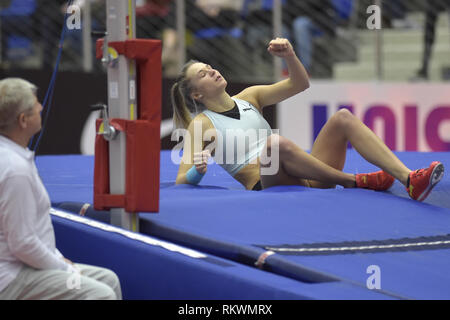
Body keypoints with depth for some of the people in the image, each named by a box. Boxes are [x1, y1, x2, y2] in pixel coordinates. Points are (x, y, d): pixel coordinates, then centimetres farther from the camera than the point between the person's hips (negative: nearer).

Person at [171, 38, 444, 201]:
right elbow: (182, 181, -1)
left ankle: (410, 180, -31)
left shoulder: (248, 98, 22)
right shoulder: (201, 125, 6)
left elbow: (300, 84, 18)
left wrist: (290, 56, 0)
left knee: (343, 117, -14)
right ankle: (354, 181, -25)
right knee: (276, 143, -38)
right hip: (264, 185, -6)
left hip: (305, 179, 6)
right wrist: (198, 170, -23)